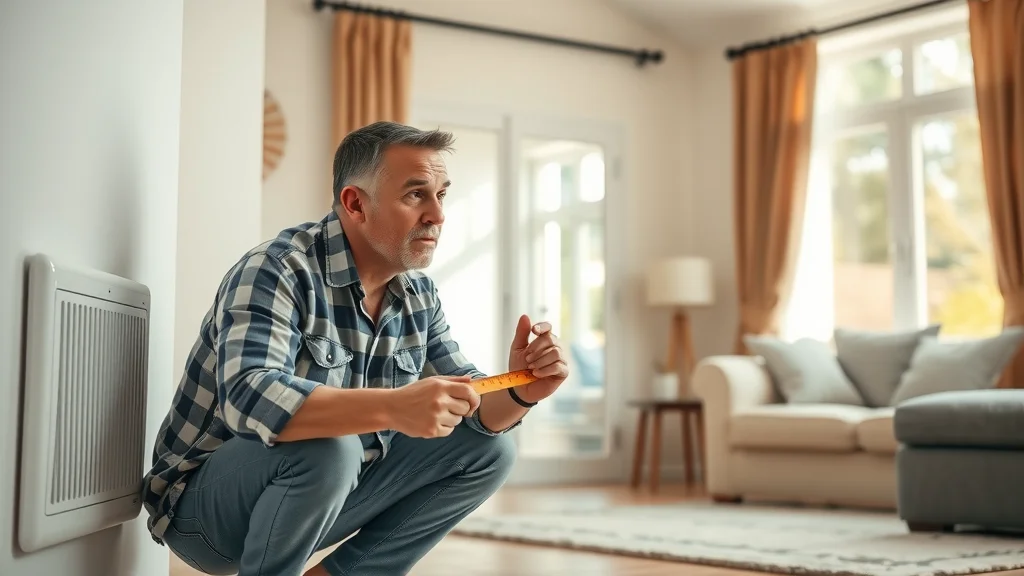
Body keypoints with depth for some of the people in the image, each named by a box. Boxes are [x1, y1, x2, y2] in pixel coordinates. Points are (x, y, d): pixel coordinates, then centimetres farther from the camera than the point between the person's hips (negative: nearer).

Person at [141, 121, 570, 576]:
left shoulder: (419, 296, 1)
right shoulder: (279, 270, -22)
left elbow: (469, 410, 3)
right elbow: (247, 399, -37)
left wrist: (520, 392, -20)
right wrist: (394, 408, -49)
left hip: (327, 493, 7)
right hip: (206, 500, -7)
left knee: (488, 449, -1)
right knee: (326, 448, -36)